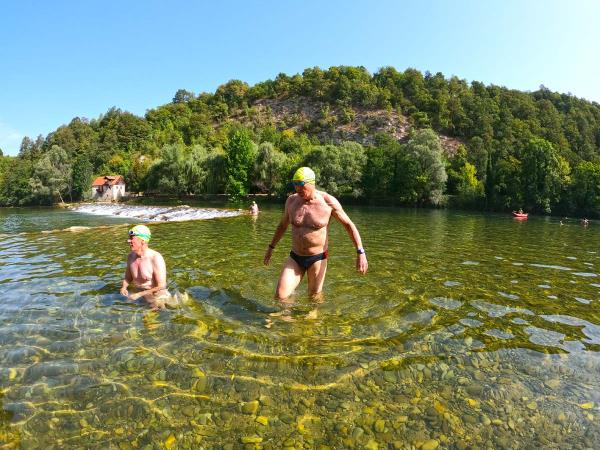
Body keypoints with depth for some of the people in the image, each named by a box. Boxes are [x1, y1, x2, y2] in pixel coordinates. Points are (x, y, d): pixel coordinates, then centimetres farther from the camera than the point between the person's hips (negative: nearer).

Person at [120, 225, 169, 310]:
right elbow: (128, 278, 10)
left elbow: (161, 286, -24)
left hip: (157, 299, -6)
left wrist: (139, 294, -25)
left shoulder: (156, 258, -25)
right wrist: (124, 287, -12)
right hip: (141, 298, 6)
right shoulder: (131, 256, -4)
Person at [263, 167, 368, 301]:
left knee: (314, 297, 10)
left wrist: (360, 253, -14)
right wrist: (271, 247, 20)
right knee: (280, 296, -6)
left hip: (317, 258, -3)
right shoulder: (291, 200, -3)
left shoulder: (328, 201, -13)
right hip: (295, 257, 3)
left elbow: (349, 225, -6)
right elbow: (283, 225, 14)